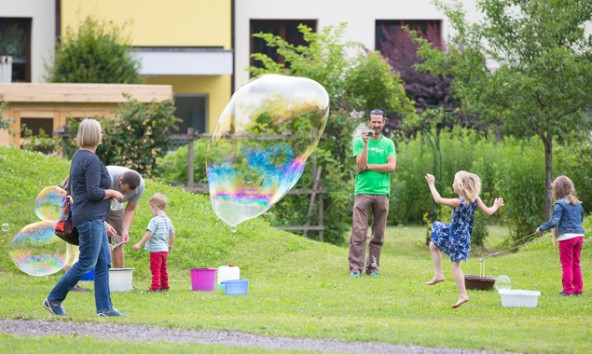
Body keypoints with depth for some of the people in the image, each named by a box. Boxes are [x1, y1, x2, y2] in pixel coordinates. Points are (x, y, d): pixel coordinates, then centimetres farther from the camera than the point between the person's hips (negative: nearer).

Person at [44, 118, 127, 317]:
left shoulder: (79, 156, 13)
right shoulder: (92, 160, -17)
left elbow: (75, 188, 20)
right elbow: (94, 193, -23)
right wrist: (113, 193, -7)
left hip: (94, 219, 10)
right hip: (90, 218, -10)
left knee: (103, 262, 7)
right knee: (87, 263, -6)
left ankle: (105, 308, 4)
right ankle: (54, 299, 0)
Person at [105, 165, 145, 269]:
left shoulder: (140, 184, -23)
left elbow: (130, 209, -10)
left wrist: (125, 230, -22)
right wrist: (104, 223, -43)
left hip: (115, 208, 4)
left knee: (118, 243, -2)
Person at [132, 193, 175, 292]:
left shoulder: (155, 220, -16)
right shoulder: (168, 220, 10)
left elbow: (149, 233, -20)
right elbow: (172, 233, 18)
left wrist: (140, 244, -17)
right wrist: (170, 245, 33)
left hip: (156, 249, -8)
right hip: (165, 249, 8)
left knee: (155, 269, -8)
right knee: (163, 269, 18)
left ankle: (155, 287, -11)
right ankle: (164, 286, 24)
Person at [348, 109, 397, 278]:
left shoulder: (388, 144, 10)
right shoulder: (359, 141, 6)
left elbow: (391, 166, -4)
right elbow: (361, 165, -7)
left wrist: (368, 166, -7)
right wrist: (366, 144, -14)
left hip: (382, 192, 2)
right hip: (363, 191, -2)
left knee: (378, 234, 3)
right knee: (359, 231, -8)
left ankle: (373, 267, 9)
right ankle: (355, 267, -9)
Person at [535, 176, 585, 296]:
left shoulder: (560, 204, -10)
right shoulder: (578, 204, 11)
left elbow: (554, 221, -16)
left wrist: (541, 228, -6)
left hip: (566, 237, -6)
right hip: (579, 235, 6)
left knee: (567, 265, -1)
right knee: (576, 265, 14)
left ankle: (568, 290, -1)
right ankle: (578, 289, 14)